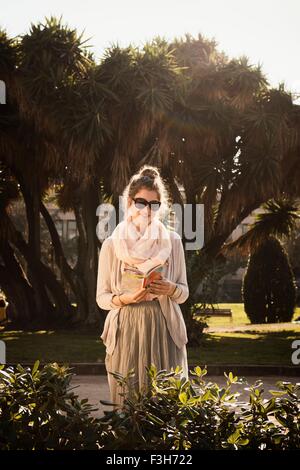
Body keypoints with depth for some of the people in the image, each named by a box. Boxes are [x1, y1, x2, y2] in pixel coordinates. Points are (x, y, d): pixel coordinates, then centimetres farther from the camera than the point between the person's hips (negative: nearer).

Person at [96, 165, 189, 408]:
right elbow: (102, 297, 5)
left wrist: (170, 290, -12)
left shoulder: (172, 241, 6)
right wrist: (125, 298, -15)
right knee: (127, 401, -3)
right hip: (126, 331, -1)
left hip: (164, 330, 1)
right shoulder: (112, 245, 2)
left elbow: (184, 292, 10)